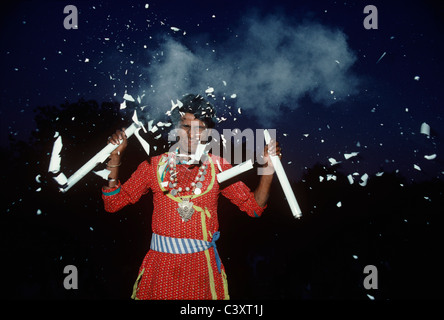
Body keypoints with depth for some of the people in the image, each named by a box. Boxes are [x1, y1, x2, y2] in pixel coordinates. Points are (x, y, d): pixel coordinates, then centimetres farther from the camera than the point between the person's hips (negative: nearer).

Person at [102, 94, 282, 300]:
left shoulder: (218, 168, 2)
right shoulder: (154, 165, 1)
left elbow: (254, 207, 1)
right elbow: (113, 203, 0)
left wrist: (268, 169, -12)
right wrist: (115, 157, -7)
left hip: (203, 267, 0)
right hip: (161, 265, 0)